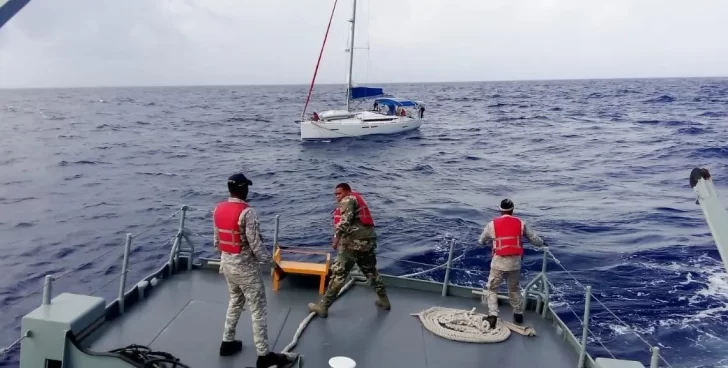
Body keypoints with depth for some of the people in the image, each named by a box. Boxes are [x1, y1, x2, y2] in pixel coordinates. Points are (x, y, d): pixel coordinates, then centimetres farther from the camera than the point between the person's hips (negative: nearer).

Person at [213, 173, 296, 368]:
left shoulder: (218, 209, 1)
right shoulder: (247, 212, -23)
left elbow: (217, 240, 10)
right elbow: (255, 244, -22)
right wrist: (270, 261, -9)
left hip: (226, 263, 8)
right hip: (245, 266, -8)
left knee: (235, 301, 26)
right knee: (258, 309, 1)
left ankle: (227, 342, 34)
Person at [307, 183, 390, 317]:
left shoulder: (347, 200, -2)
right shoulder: (358, 199, 25)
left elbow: (345, 220, -19)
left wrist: (337, 237, -22)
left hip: (354, 242, -9)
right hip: (369, 240, 9)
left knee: (338, 273, -5)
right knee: (371, 271, 23)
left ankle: (323, 306, -1)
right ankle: (384, 300, 31)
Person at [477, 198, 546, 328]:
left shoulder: (493, 224, -3)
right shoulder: (520, 223, 1)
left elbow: (481, 240, 11)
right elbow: (533, 237, 13)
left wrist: (481, 242, 36)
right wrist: (542, 243, 35)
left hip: (499, 261, -3)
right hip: (515, 261, 3)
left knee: (491, 288, 8)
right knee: (515, 289, 22)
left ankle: (492, 315, -5)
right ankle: (518, 314, 32)